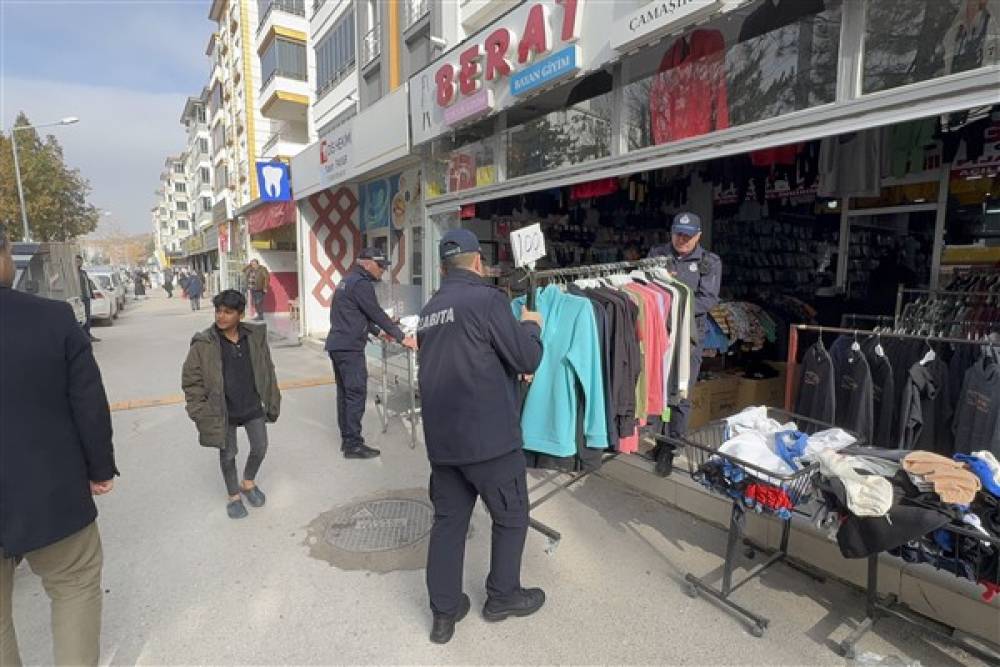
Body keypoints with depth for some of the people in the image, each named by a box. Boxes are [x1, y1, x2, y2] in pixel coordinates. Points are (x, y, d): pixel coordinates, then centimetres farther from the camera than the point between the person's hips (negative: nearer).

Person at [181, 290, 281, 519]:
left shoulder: (255, 336, -5)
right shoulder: (204, 343, -12)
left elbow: (267, 371, 4)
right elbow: (191, 381, -7)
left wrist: (272, 402, 5)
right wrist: (200, 414, -10)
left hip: (253, 407, 2)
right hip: (222, 411, -2)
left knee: (260, 447, 13)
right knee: (228, 454, 12)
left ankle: (249, 482, 41)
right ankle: (233, 495, 35)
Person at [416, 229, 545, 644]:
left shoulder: (429, 310, 12)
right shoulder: (486, 299, -13)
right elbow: (528, 359, -11)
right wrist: (530, 327, 8)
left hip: (441, 437, 7)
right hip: (489, 435, -7)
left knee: (448, 520, 16)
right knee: (511, 517, 15)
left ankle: (444, 612, 27)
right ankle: (502, 597, 32)